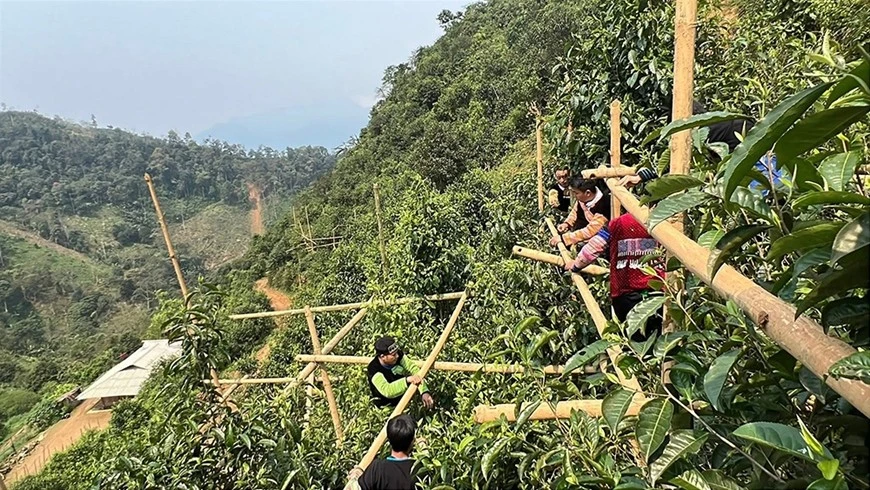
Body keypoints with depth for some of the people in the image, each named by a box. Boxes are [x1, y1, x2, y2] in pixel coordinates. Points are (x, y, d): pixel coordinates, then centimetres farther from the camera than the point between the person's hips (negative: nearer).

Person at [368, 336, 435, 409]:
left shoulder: (398, 355, -14)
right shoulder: (374, 369, -28)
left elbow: (413, 369, -17)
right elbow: (387, 391, -39)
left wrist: (424, 392, -29)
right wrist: (407, 380, -48)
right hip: (387, 405, -5)